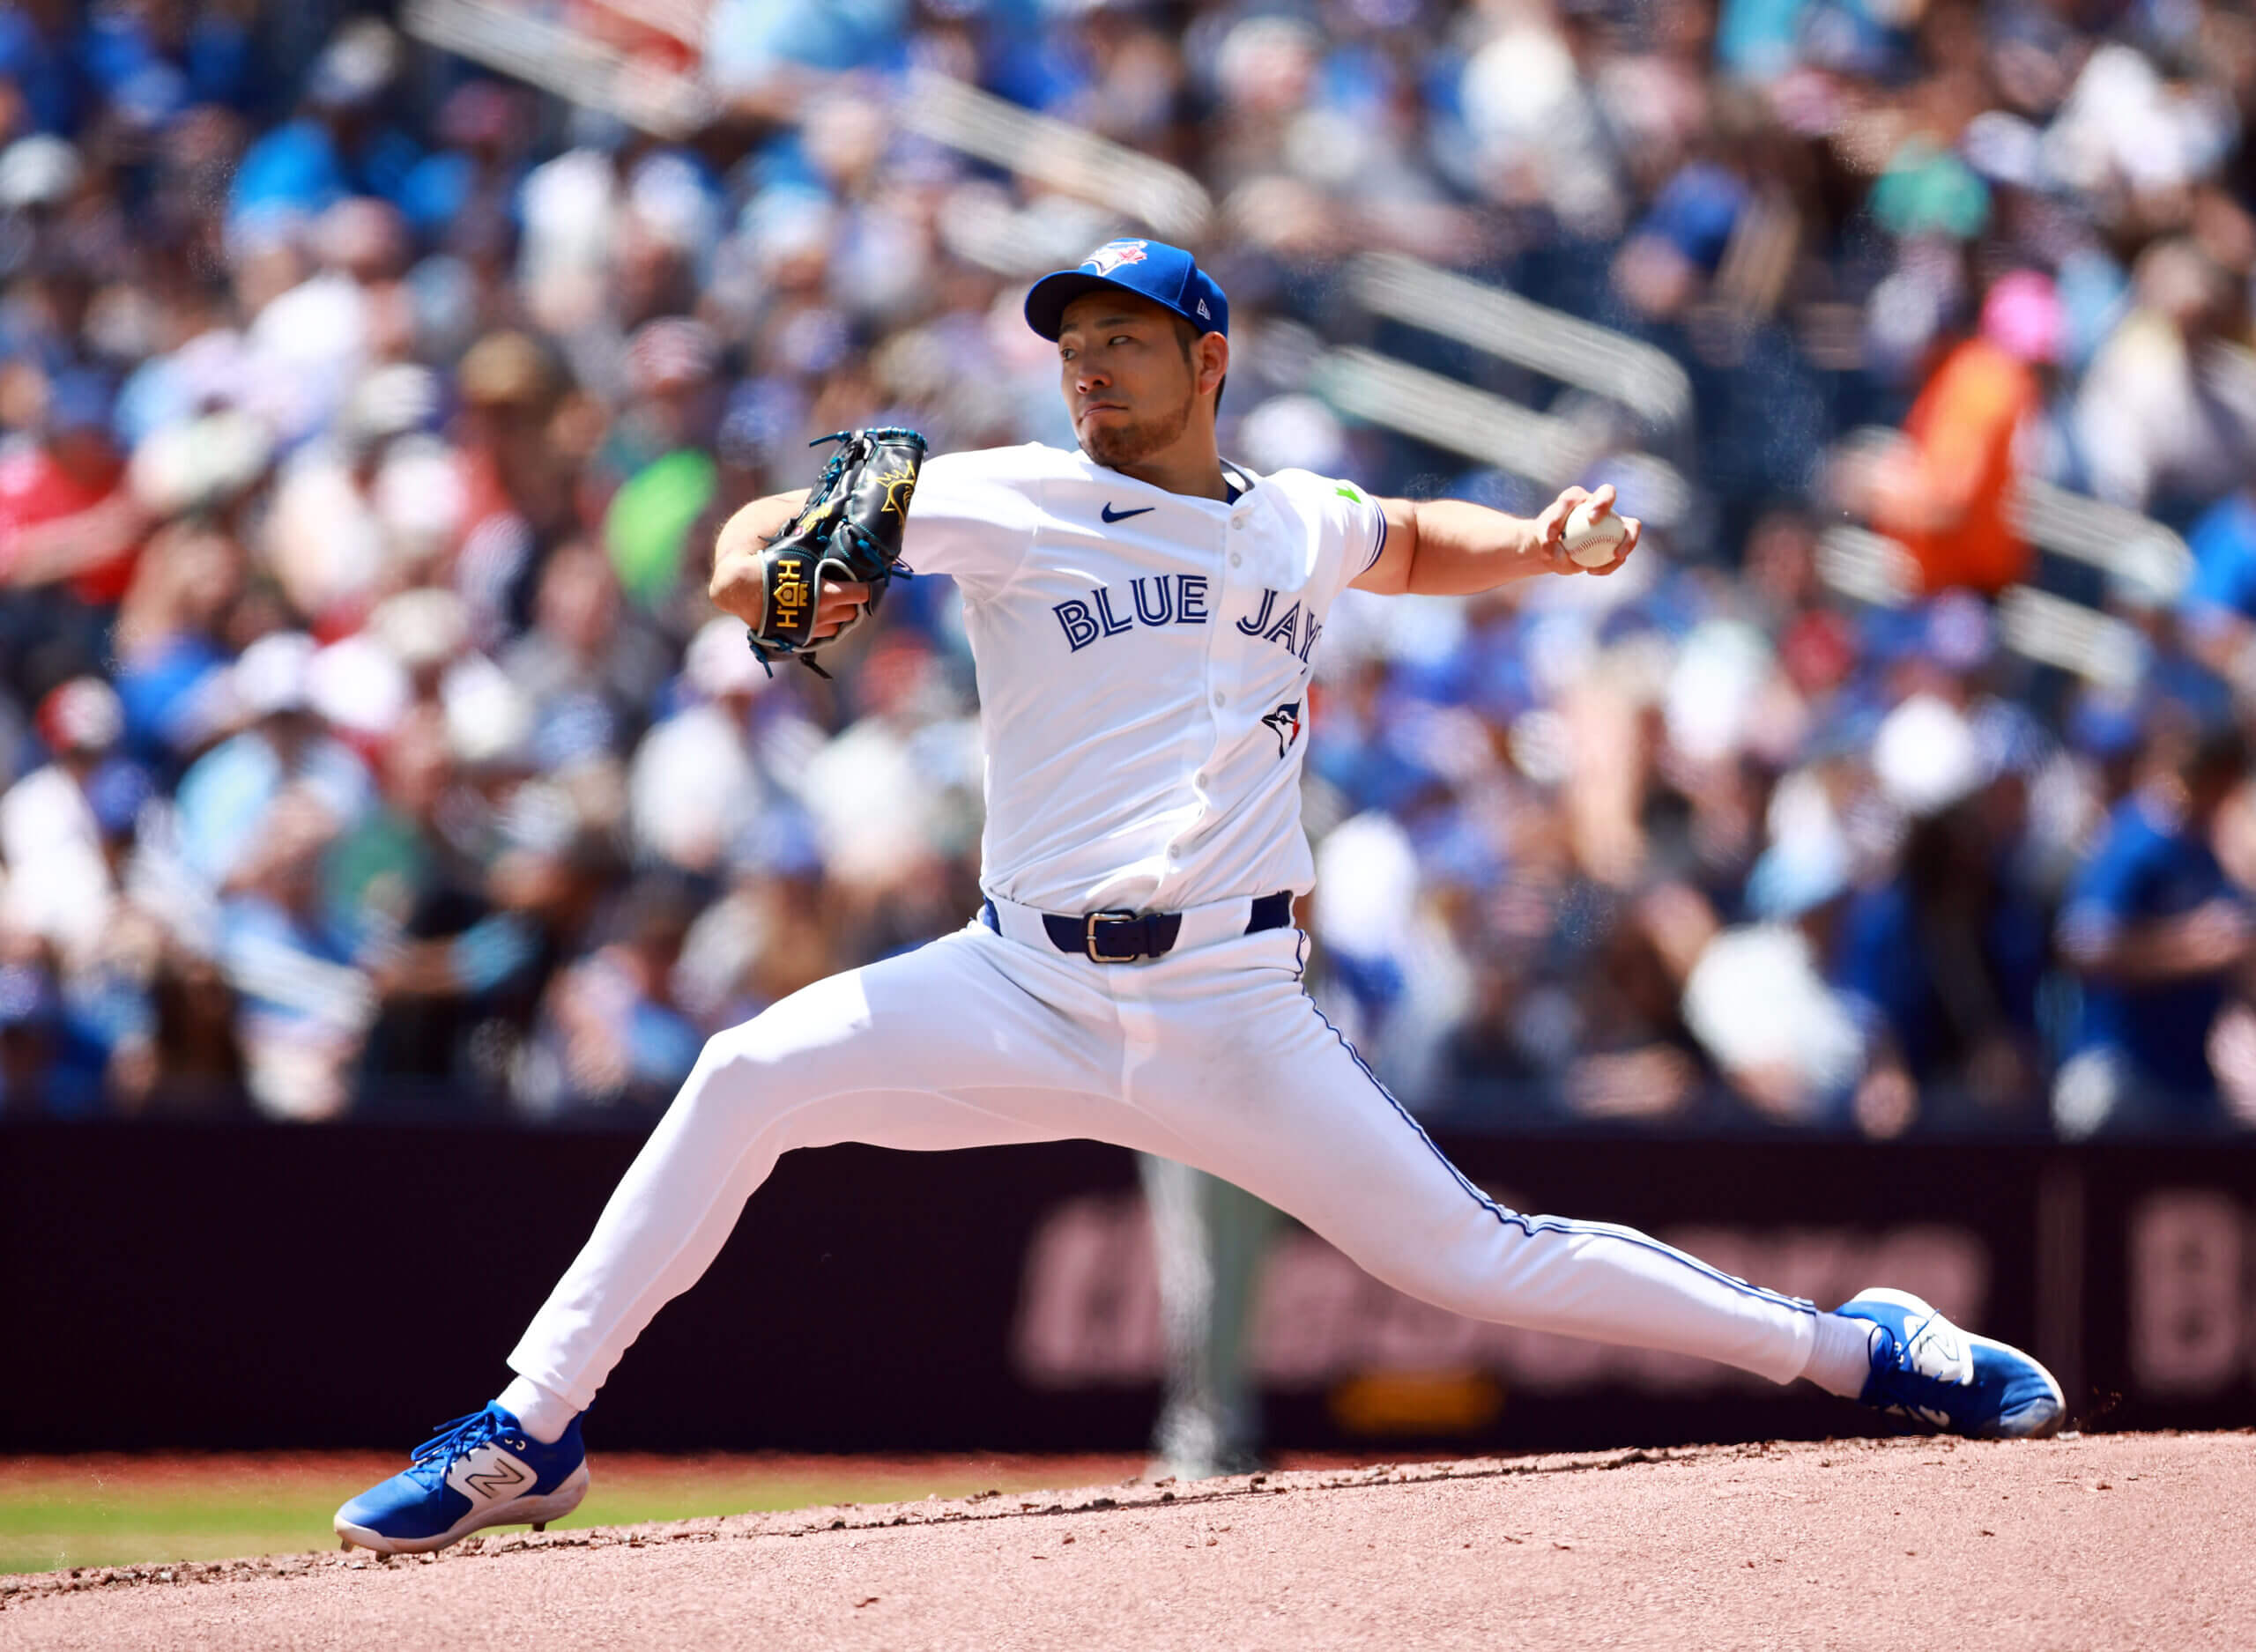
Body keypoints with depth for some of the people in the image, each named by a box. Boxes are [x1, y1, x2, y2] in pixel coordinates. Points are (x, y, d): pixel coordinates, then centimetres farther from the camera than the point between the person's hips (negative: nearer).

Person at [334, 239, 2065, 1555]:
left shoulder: (1300, 523, 11)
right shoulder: (1014, 504, 2)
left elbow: (1418, 541, 34)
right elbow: (772, 530, -2)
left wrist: (1539, 544, 13)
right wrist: (759, 568, -26)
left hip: (1228, 1018, 0)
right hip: (1022, 996, 0)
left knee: (1471, 1257, -6)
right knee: (746, 1081, -20)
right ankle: (531, 1437, -12)